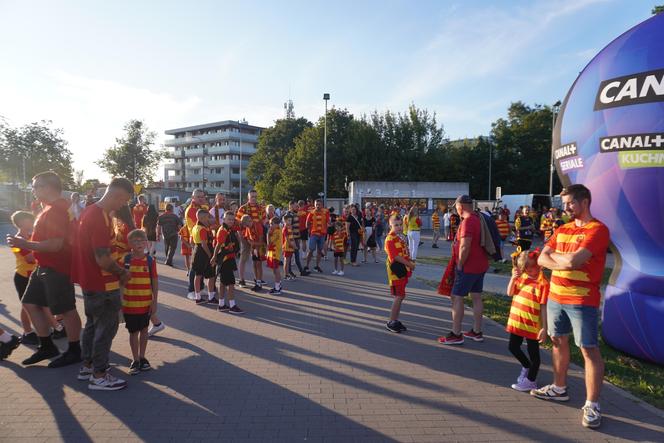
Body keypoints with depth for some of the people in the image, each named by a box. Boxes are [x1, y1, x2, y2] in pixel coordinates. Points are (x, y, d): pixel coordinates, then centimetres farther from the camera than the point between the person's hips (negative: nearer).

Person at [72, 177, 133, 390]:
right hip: (103, 284, -10)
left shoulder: (90, 211, 7)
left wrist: (118, 269, 11)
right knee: (106, 328, 2)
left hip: (89, 280, 10)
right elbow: (103, 259, -27)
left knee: (93, 323, 21)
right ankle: (98, 376, 13)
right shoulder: (100, 218, -25)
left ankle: (87, 366, 35)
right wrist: (123, 273, -10)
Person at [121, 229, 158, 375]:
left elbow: (155, 282, -1)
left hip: (146, 303, 1)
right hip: (129, 303, -1)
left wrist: (154, 301, -2)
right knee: (133, 332, 9)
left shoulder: (150, 260, -5)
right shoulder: (125, 259, -6)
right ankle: (135, 360, 23)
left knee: (143, 330, 14)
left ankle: (142, 357, 29)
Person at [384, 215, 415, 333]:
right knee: (398, 296, -6)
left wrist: (410, 263, 5)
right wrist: (409, 264, -15)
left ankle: (395, 320, 23)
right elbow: (395, 257, -21)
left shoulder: (399, 237, 14)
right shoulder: (390, 239, -15)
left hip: (403, 271, 9)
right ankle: (391, 322, 4)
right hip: (396, 271, -9)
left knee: (400, 296, 13)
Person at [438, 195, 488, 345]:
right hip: (480, 265, 10)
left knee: (457, 297, -3)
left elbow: (465, 247, -26)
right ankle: (477, 332, 23)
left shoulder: (467, 221, -20)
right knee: (476, 297, 14)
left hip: (468, 266, -9)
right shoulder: (478, 219, 10)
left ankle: (456, 334, 1)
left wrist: (459, 265, -15)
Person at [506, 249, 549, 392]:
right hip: (516, 321, 7)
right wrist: (513, 278, -9)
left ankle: (530, 381, 24)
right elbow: (510, 293, 6)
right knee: (513, 347, 19)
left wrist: (544, 328, -18)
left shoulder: (543, 283, -18)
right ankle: (526, 366, 44)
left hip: (532, 325, -7)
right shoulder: (522, 277, 3)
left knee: (533, 352, 10)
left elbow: (544, 307, -17)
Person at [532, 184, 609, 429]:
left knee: (589, 350, -1)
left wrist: (554, 255, -3)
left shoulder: (598, 230, -11)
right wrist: (566, 263, -13)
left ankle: (592, 405, 8)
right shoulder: (562, 230, 11)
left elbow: (573, 261, -22)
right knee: (558, 341, 16)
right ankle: (559, 388, 32)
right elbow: (542, 259, 4)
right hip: (555, 296, 7)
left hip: (582, 301, -7)